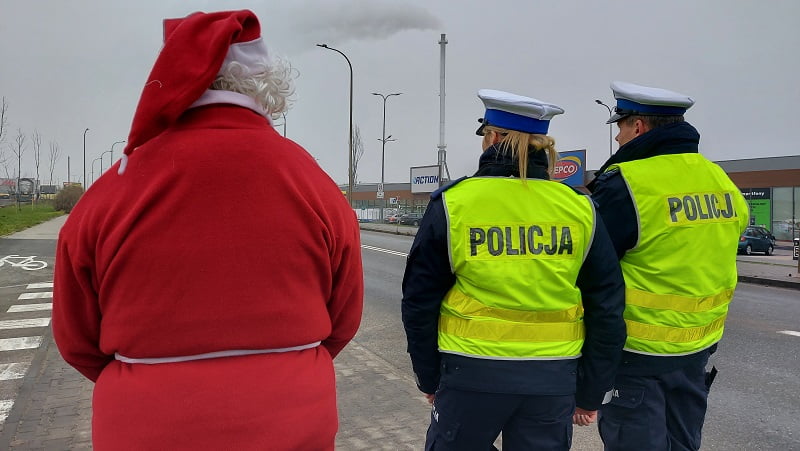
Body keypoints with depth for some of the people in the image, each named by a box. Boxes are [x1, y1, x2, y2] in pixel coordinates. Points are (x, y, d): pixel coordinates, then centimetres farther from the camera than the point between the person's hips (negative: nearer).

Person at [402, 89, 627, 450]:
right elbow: (607, 310, 1)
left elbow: (420, 302, -3)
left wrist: (429, 378, 9)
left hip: (472, 375, -2)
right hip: (553, 380, 2)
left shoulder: (453, 204, -9)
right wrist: (590, 391, 11)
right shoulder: (580, 209, -3)